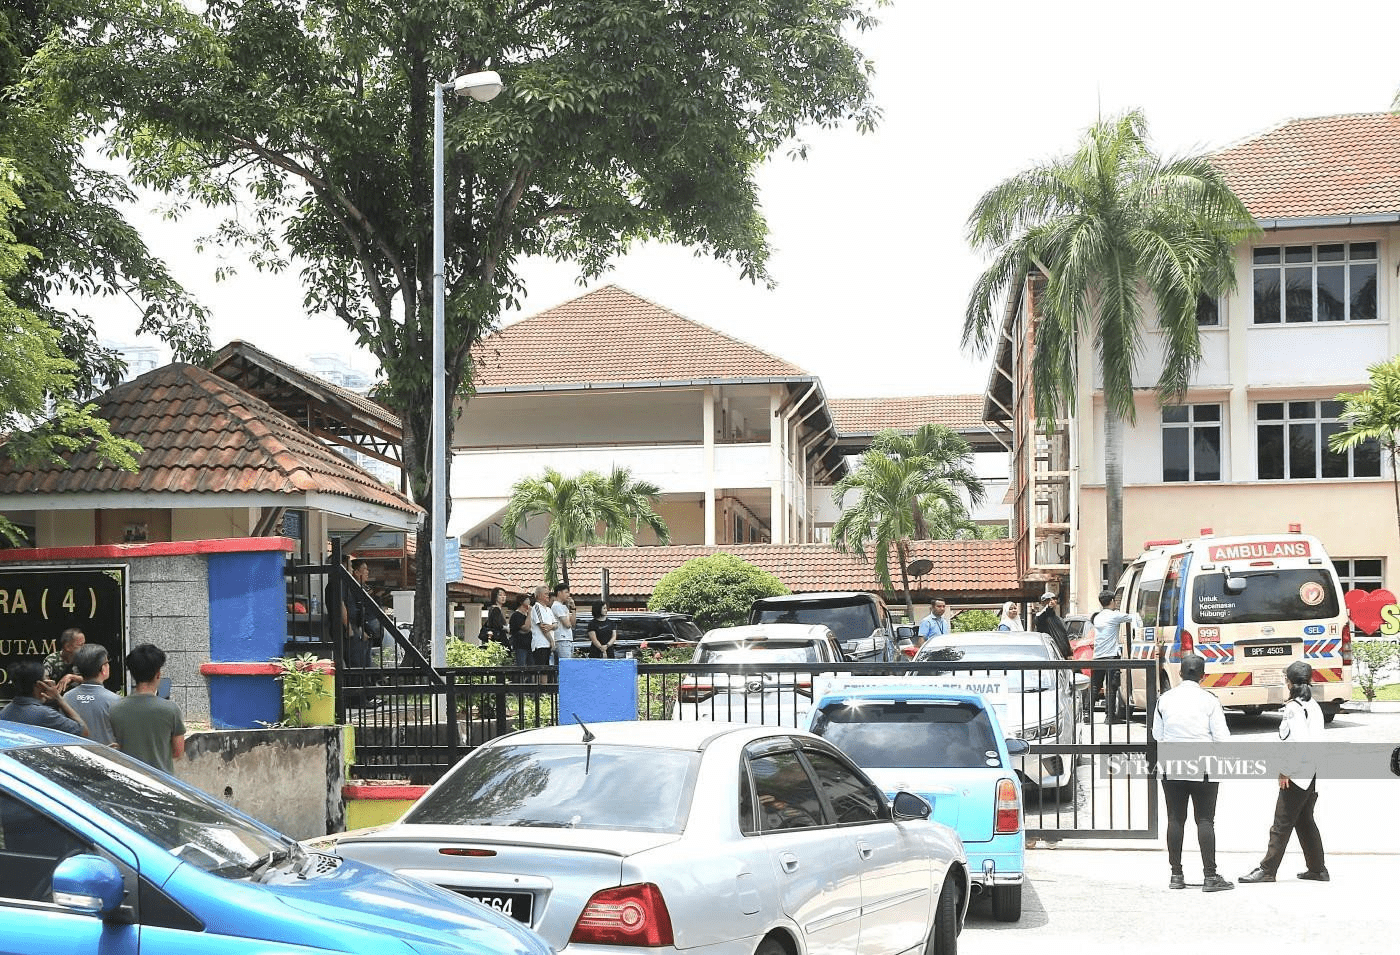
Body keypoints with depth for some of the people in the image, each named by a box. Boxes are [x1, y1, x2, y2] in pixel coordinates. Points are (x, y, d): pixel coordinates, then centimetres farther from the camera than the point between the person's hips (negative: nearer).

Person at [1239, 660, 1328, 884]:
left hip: (1296, 774, -9)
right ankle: (1317, 868, 20)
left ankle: (1268, 869, 0)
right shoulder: (1314, 706, 10)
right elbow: (1315, 738, 11)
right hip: (1312, 773, 9)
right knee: (1305, 821, 17)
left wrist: (1284, 771, -17)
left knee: (1282, 823, -4)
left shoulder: (1293, 708, -15)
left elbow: (1297, 740, -24)